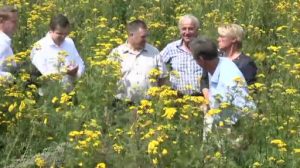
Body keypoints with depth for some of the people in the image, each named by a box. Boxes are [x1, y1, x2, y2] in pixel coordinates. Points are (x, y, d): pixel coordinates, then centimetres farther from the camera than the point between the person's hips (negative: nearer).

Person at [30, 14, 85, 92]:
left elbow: (80, 65, 18)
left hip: (69, 92, 4)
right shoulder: (40, 47, -6)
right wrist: (64, 72, -19)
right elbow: (42, 75, -14)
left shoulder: (70, 43, 14)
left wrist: (76, 73, -4)